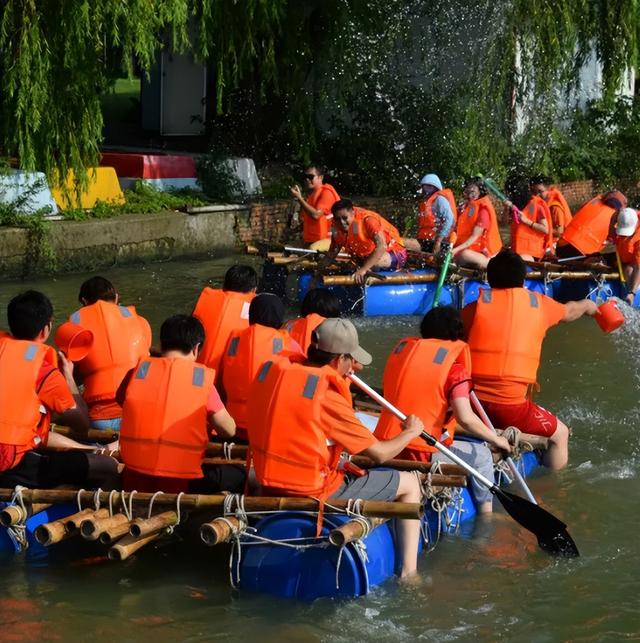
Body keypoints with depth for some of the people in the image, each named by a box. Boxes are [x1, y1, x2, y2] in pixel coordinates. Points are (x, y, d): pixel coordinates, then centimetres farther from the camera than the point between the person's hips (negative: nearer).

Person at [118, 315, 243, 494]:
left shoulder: (138, 369, 2)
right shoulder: (202, 377, -4)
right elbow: (229, 430, 3)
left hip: (134, 482, 2)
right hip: (181, 485, -2)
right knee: (238, 474, 19)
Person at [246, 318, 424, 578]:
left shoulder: (270, 371, -4)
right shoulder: (328, 396, -22)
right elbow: (380, 454, -12)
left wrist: (343, 378, 19)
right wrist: (411, 432, 8)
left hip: (269, 487, 8)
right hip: (314, 493, -8)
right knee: (410, 482, 7)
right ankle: (408, 572, 9)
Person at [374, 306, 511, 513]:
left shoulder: (401, 348, 9)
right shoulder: (453, 365, -9)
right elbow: (465, 418, -18)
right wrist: (496, 439, -1)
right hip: (422, 455, -7)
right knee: (481, 454, 16)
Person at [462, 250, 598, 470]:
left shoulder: (476, 306, 6)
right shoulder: (539, 304, 9)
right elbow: (569, 311, 32)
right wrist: (586, 305, 55)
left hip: (468, 402, 2)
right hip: (510, 406, -2)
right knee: (560, 433, 21)